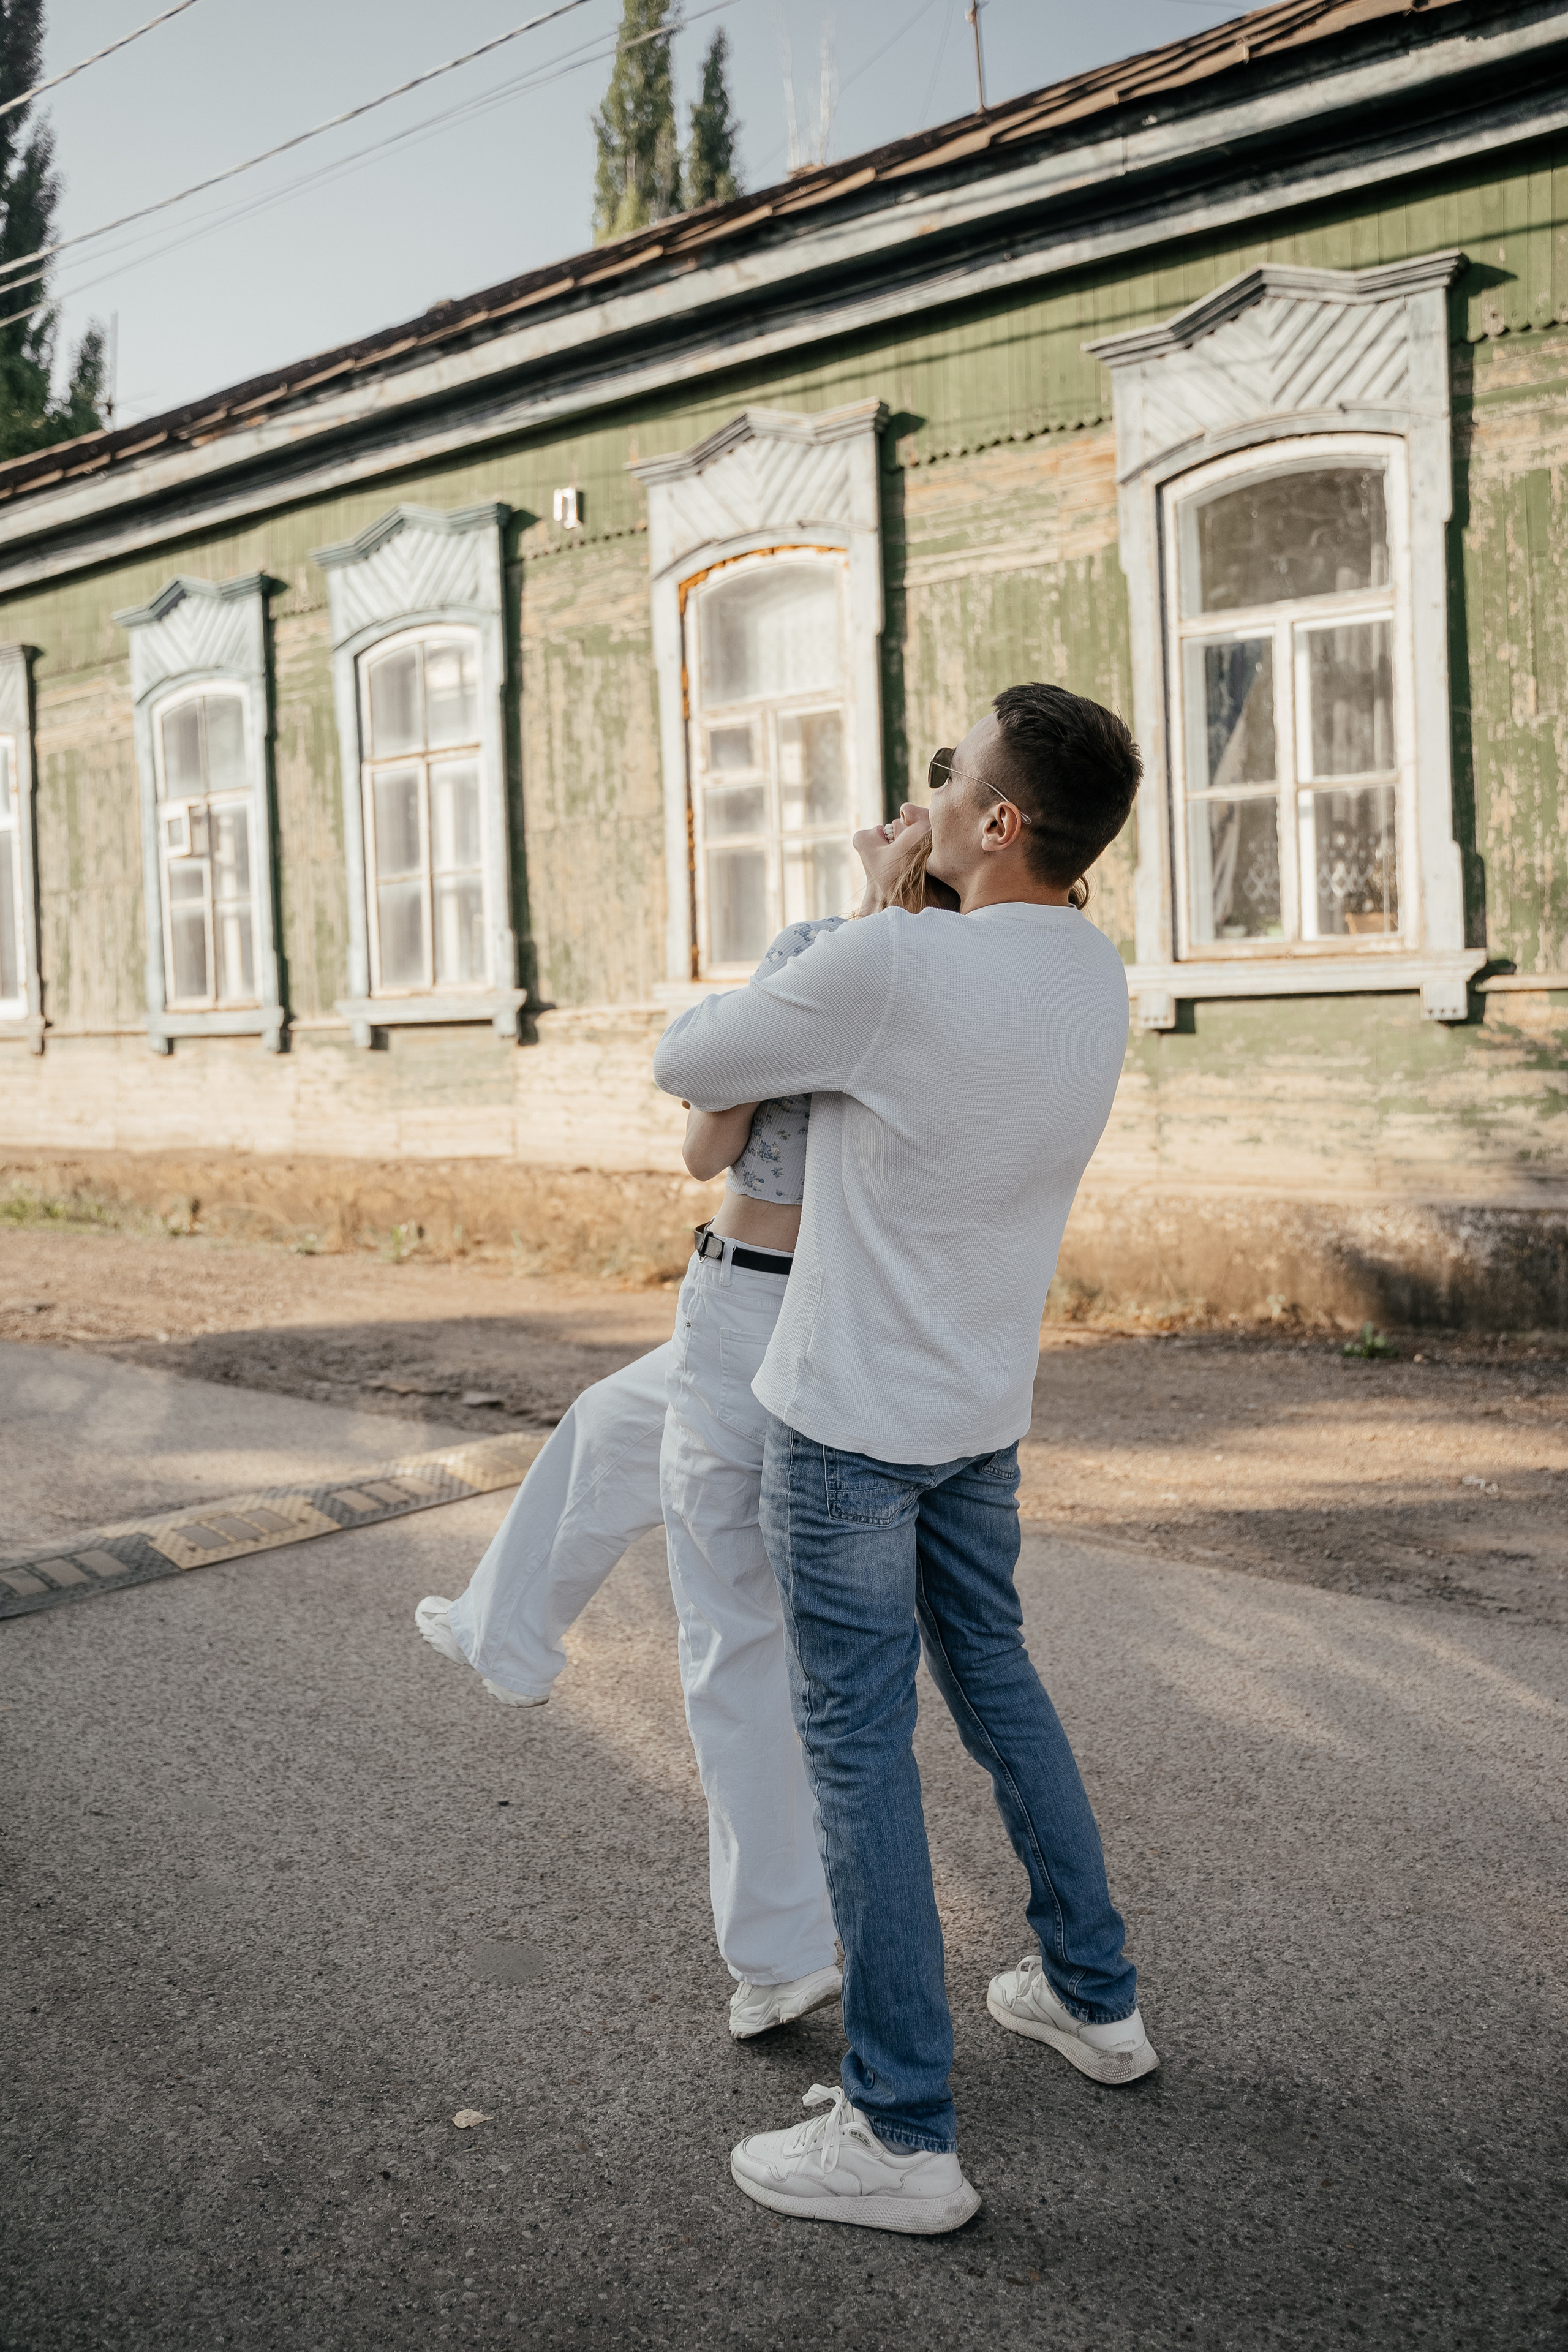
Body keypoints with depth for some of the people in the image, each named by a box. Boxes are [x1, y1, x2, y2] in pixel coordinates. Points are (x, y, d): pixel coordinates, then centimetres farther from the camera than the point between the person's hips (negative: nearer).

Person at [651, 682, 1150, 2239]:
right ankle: (1091, 1995, 36)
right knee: (992, 1677, 23)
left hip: (848, 1412, -7)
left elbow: (687, 1063, -12)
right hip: (982, 1409, 8)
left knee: (855, 1745, 1)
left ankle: (900, 2133, 10)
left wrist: (730, 1075, 10)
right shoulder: (1094, 978, 0)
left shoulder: (890, 965, -26)